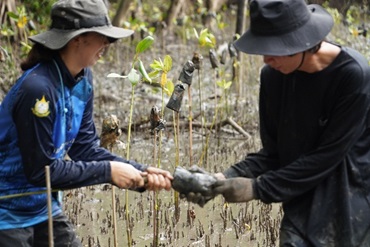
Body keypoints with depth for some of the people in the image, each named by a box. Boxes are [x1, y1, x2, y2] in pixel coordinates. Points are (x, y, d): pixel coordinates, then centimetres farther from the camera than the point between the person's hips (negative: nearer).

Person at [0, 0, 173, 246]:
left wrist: (140, 172, -9)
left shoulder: (83, 79, 0)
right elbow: (41, 169, -24)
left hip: (44, 208, 8)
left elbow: (86, 149, 2)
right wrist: (108, 171, -19)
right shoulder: (37, 88, -27)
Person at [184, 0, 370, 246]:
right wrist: (226, 178, -16)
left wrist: (258, 187, -19)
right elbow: (274, 153, 1)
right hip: (304, 206, 4)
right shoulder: (273, 76, -4)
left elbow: (327, 156, -19)